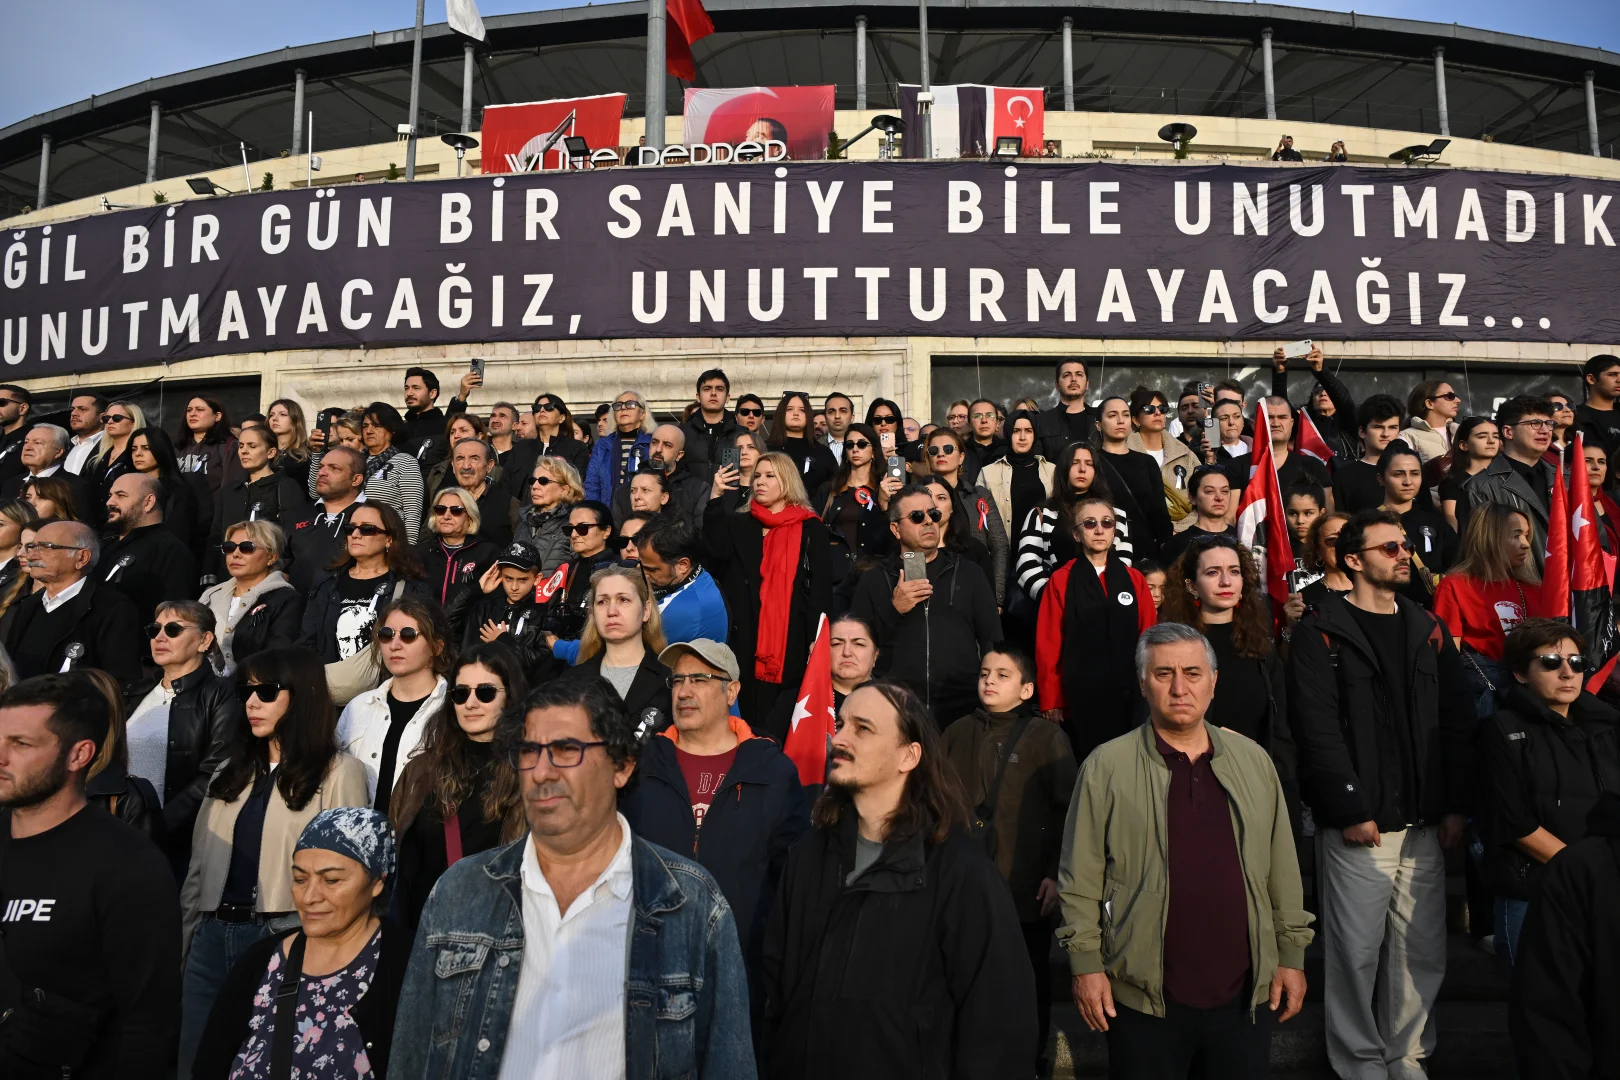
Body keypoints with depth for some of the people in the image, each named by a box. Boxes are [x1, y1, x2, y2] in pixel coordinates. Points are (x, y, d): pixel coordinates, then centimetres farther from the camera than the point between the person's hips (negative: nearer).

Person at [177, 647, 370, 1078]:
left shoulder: (339, 772, -7)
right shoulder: (231, 769, 14)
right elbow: (200, 863, 16)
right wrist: (184, 938, 13)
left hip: (284, 940, -6)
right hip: (212, 937, 6)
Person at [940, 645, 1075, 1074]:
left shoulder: (1047, 737, -4)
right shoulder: (958, 734, 7)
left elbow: (1066, 810, -7)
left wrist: (1057, 873, -12)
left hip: (1027, 889, -3)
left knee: (1030, 982, 13)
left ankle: (1030, 1063, 32)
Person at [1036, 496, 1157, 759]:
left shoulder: (1134, 580, 7)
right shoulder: (1060, 581, -1)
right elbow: (1048, 645, -2)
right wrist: (1051, 700, -4)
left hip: (1128, 696, 2)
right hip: (1080, 697, -2)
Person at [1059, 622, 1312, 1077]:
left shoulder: (1252, 760, 4)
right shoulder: (1106, 767, -7)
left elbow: (1283, 870, 10)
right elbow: (1081, 880, -5)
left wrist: (1292, 954, 9)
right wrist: (1086, 963, -7)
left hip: (1247, 993, 3)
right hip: (1144, 998, -3)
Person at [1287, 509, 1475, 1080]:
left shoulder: (1429, 630, 12)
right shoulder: (1321, 633, -6)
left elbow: (1457, 722, 10)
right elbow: (1317, 729, -11)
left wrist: (1457, 805, 3)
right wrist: (1349, 811, -14)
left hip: (1425, 822, 5)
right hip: (1358, 825, -5)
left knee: (1423, 947, 10)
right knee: (1357, 948, 3)